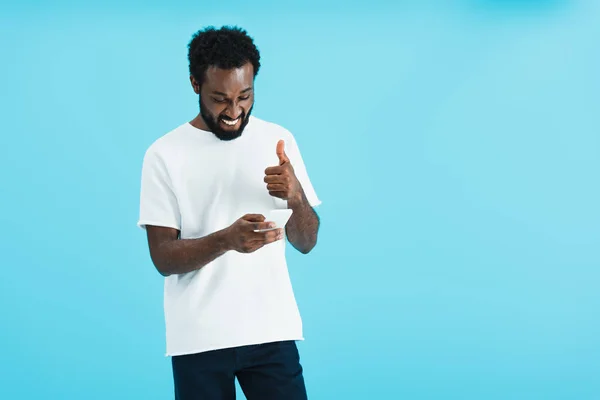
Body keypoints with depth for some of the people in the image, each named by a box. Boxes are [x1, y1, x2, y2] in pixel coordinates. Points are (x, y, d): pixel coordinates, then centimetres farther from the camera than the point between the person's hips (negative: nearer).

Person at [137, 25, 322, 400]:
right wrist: (226, 239, -24)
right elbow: (163, 257, -7)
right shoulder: (165, 154, -3)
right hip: (199, 339, -2)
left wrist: (295, 196, -15)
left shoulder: (278, 140, 4)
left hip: (272, 330, 2)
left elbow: (307, 242, 5)